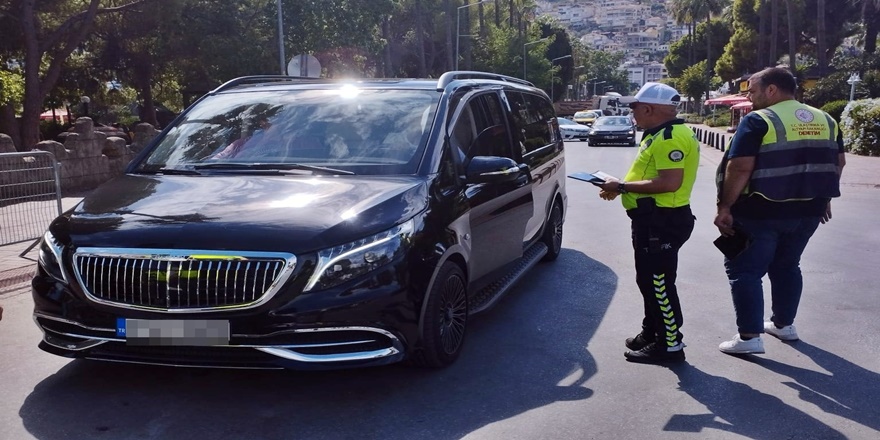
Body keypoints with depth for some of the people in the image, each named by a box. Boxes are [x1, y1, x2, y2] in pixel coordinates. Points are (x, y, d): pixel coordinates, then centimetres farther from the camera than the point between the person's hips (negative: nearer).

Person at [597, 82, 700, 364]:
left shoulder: (670, 137, -19)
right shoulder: (661, 135, 15)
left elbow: (670, 183, -27)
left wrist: (622, 186, -21)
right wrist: (621, 187, 10)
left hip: (662, 221, -11)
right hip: (654, 218, 11)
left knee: (659, 283, -4)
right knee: (648, 280, 19)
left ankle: (670, 345, 5)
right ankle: (651, 333, 32)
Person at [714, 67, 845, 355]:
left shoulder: (758, 121, -13)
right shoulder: (825, 120, 9)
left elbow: (739, 168, -20)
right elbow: (838, 162, 14)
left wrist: (725, 206, -15)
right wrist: (824, 198, 23)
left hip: (761, 211, -7)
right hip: (808, 210, 7)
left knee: (744, 270, 2)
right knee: (787, 266, 22)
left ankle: (749, 336, 0)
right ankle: (784, 324, 31)